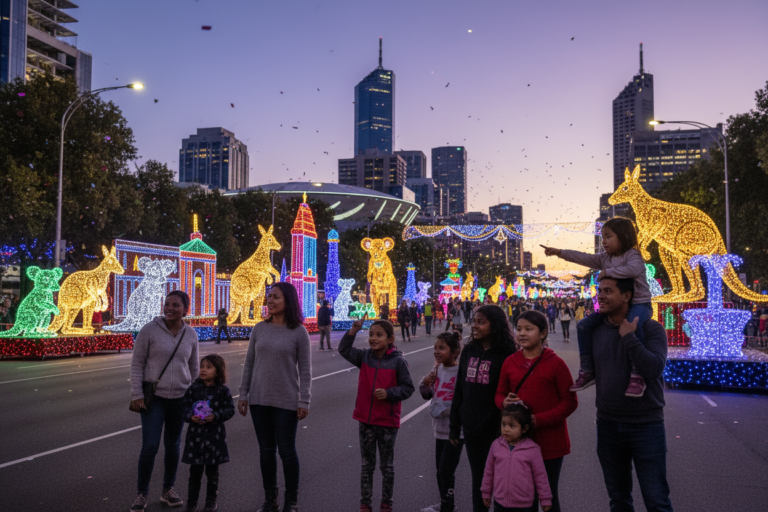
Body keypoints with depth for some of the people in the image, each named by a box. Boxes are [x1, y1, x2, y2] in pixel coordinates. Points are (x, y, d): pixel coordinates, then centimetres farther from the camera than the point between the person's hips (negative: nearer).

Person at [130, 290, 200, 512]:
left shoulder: (191, 335, 2)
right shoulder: (149, 330, -9)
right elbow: (137, 363, -5)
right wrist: (136, 394, -10)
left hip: (180, 398, 3)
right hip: (154, 397, -3)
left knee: (173, 445, 13)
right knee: (149, 446, -7)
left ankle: (168, 490, 31)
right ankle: (142, 494, 13)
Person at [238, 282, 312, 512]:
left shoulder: (298, 332, -7)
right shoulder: (259, 329, 3)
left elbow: (305, 369, -6)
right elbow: (249, 364, 7)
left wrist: (304, 402, -9)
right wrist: (243, 395, 5)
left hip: (286, 401, -3)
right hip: (259, 399, 4)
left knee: (287, 450, 5)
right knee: (266, 450, 12)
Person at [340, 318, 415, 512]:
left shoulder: (398, 361, -11)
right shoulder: (364, 356, 0)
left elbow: (408, 388, -9)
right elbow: (344, 350, -10)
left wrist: (389, 393, -23)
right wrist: (354, 330, -21)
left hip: (387, 422, -3)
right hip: (366, 420, 3)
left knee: (387, 465, 13)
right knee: (367, 464, 15)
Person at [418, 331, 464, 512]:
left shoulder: (460, 372, -19)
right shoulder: (438, 370, 4)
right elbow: (428, 395, 14)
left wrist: (441, 409, -20)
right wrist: (425, 383, -5)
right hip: (440, 429, 8)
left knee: (446, 470, 1)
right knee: (440, 469, 19)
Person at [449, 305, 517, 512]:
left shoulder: (506, 355, -11)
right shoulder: (468, 351, 5)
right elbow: (459, 391, 9)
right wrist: (454, 426, 11)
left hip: (495, 429, -5)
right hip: (471, 428, 5)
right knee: (477, 477, 15)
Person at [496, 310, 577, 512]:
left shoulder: (555, 363, -10)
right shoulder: (510, 362, 2)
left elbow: (570, 401, -9)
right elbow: (500, 394, 12)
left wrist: (538, 419, -18)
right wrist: (505, 402, -12)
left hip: (550, 442, -3)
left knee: (548, 494, 12)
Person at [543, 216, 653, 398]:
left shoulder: (632, 255, -10)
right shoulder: (605, 258, 11)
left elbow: (633, 269, -32)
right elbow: (584, 258, 3)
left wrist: (607, 272, -24)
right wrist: (559, 252, -5)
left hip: (638, 303, -7)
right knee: (584, 326, -4)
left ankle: (637, 376, -35)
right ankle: (587, 371, 3)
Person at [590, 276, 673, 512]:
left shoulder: (651, 328, -9)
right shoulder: (595, 330, 3)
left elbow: (654, 368, -24)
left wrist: (628, 337, -21)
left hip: (646, 424, -4)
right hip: (607, 424, 4)